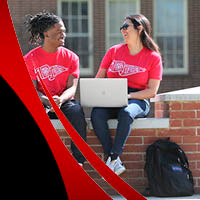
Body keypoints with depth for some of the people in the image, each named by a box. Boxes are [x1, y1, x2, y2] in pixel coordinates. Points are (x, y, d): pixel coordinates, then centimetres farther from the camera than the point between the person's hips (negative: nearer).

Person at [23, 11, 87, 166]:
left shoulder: (71, 57, 5)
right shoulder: (30, 59, 1)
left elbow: (72, 87, -3)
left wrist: (60, 100, -26)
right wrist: (47, 101, -26)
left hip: (65, 101, 1)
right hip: (41, 102, -1)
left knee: (77, 112, -33)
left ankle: (79, 161, -28)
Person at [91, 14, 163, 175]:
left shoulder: (153, 57, 4)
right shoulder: (114, 51, 15)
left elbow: (152, 91, -2)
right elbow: (98, 79, 16)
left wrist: (128, 95, -16)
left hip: (137, 101, -3)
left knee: (126, 113, -39)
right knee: (97, 114, -32)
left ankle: (113, 159, -38)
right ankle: (117, 164, -33)